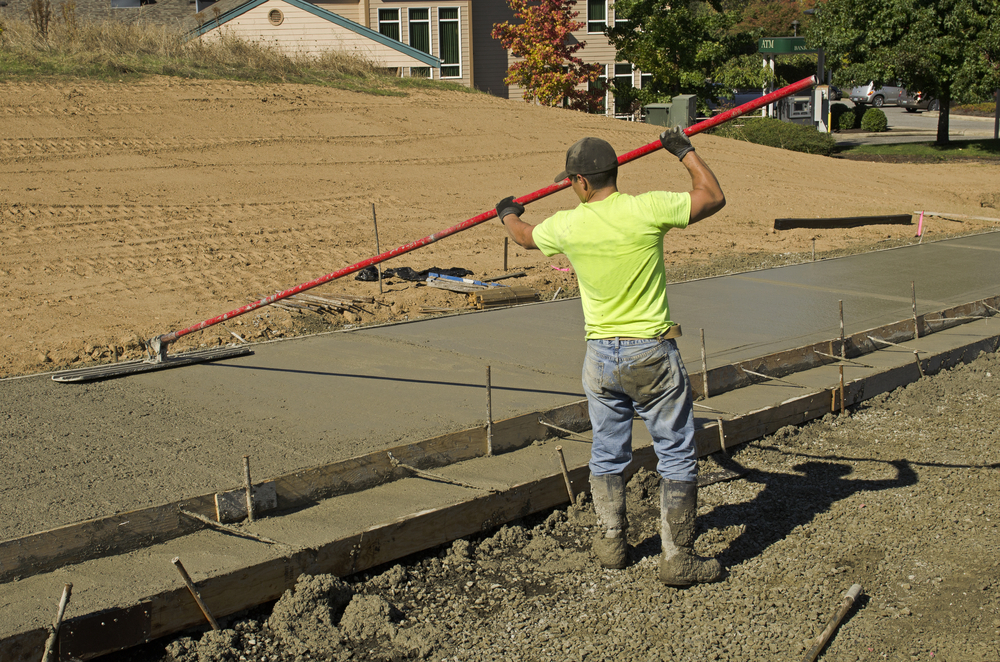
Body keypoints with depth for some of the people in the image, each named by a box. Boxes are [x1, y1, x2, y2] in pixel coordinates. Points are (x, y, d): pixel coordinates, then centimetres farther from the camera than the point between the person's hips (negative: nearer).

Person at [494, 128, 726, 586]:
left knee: (607, 455, 19)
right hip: (651, 353, -3)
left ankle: (611, 544, 31)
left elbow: (525, 236, 20)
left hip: (601, 355, 3)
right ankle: (677, 558, 8)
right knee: (677, 457, 5)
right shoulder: (647, 210, -13)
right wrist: (685, 151, 14)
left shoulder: (566, 226, -4)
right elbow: (714, 197, 0)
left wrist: (508, 214, 42)